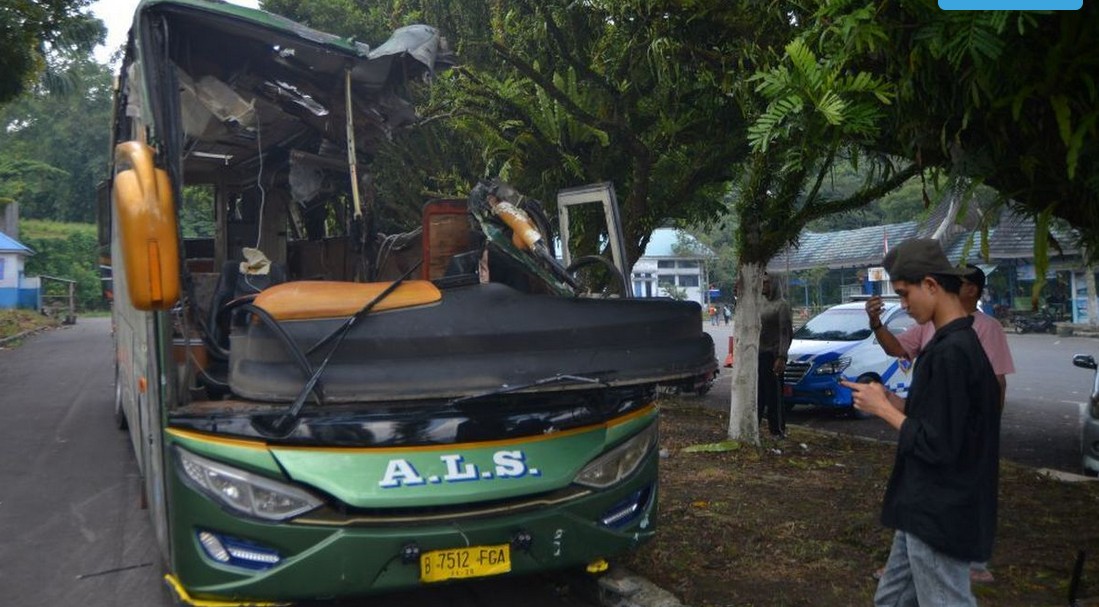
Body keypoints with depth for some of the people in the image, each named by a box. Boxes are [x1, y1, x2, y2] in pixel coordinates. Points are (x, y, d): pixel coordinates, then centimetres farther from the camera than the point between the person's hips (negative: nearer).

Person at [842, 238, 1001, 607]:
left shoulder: (950, 352, -23)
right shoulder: (959, 342, 9)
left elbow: (937, 445, -24)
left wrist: (883, 409, -13)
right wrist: (893, 402, 5)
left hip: (939, 516, -10)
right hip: (928, 509, 10)